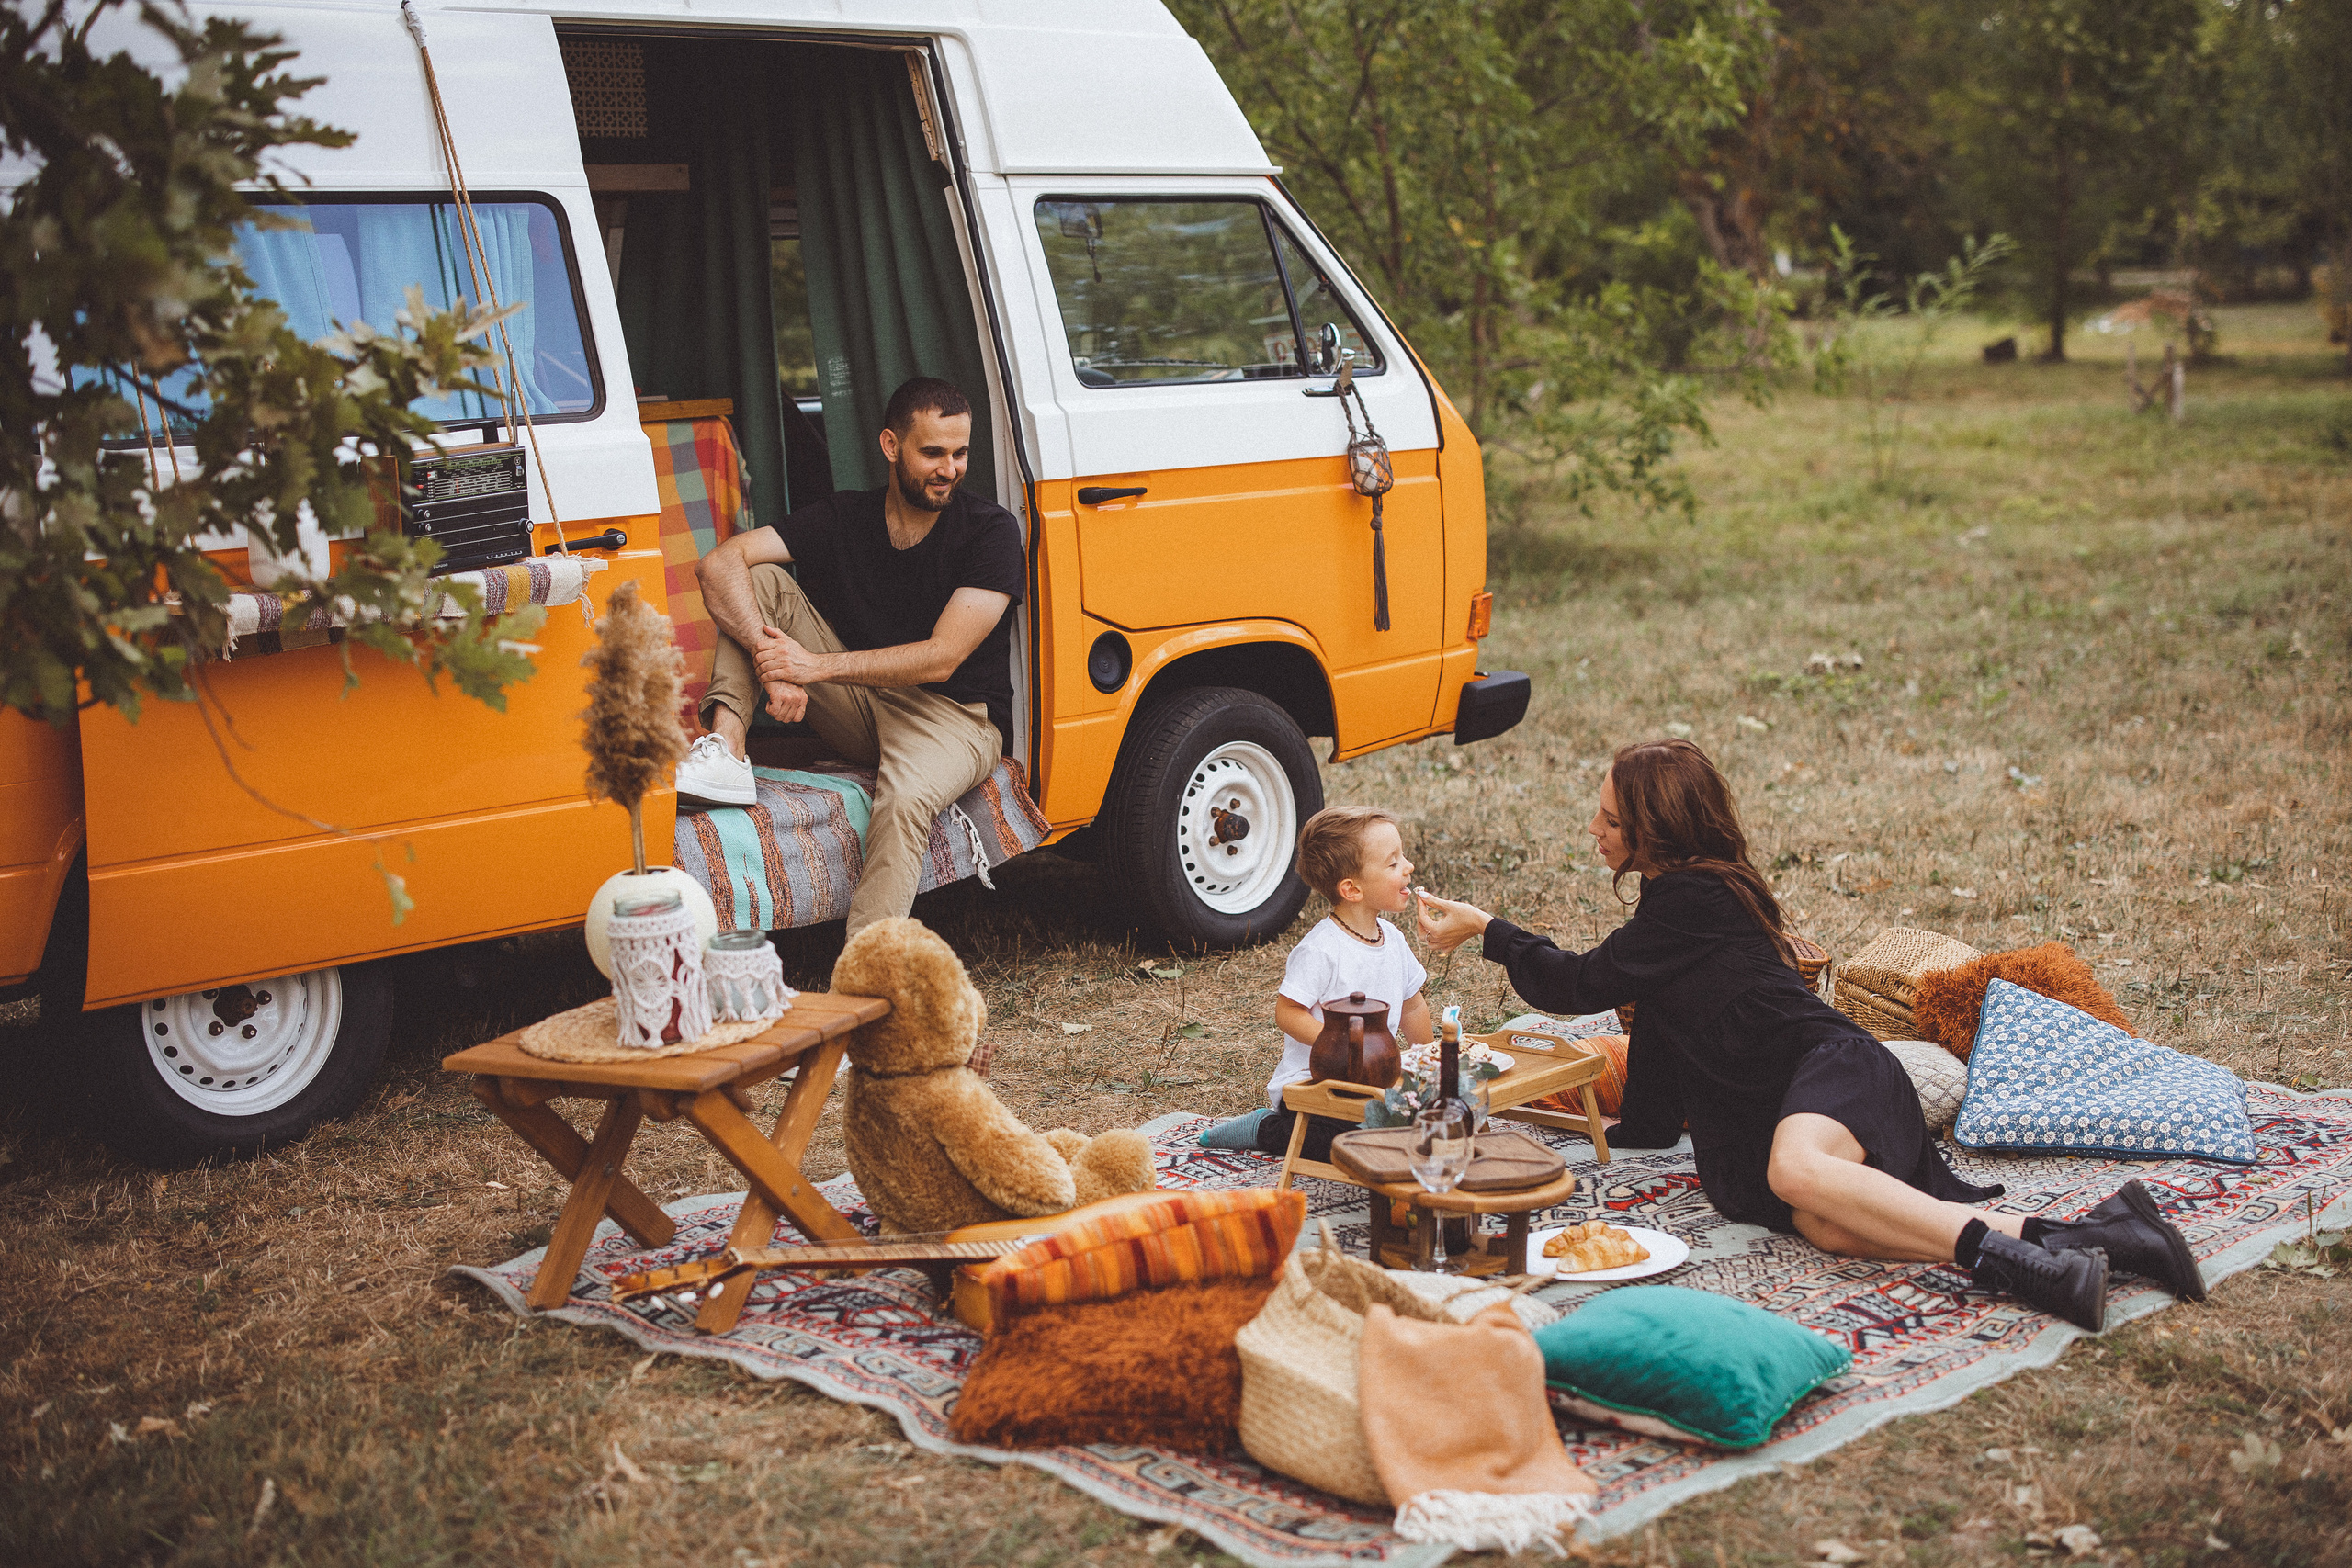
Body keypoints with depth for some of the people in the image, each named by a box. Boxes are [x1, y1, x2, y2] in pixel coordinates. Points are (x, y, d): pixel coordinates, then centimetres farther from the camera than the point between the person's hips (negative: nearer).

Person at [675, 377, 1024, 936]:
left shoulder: (991, 532, -9)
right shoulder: (844, 518, 1)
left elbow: (940, 659, -19)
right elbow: (720, 563, -12)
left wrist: (816, 666, -27)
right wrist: (772, 660, -30)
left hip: (952, 715, -5)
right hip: (859, 705, 5)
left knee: (904, 799, -40)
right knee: (760, 581, -8)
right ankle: (725, 753, -25)